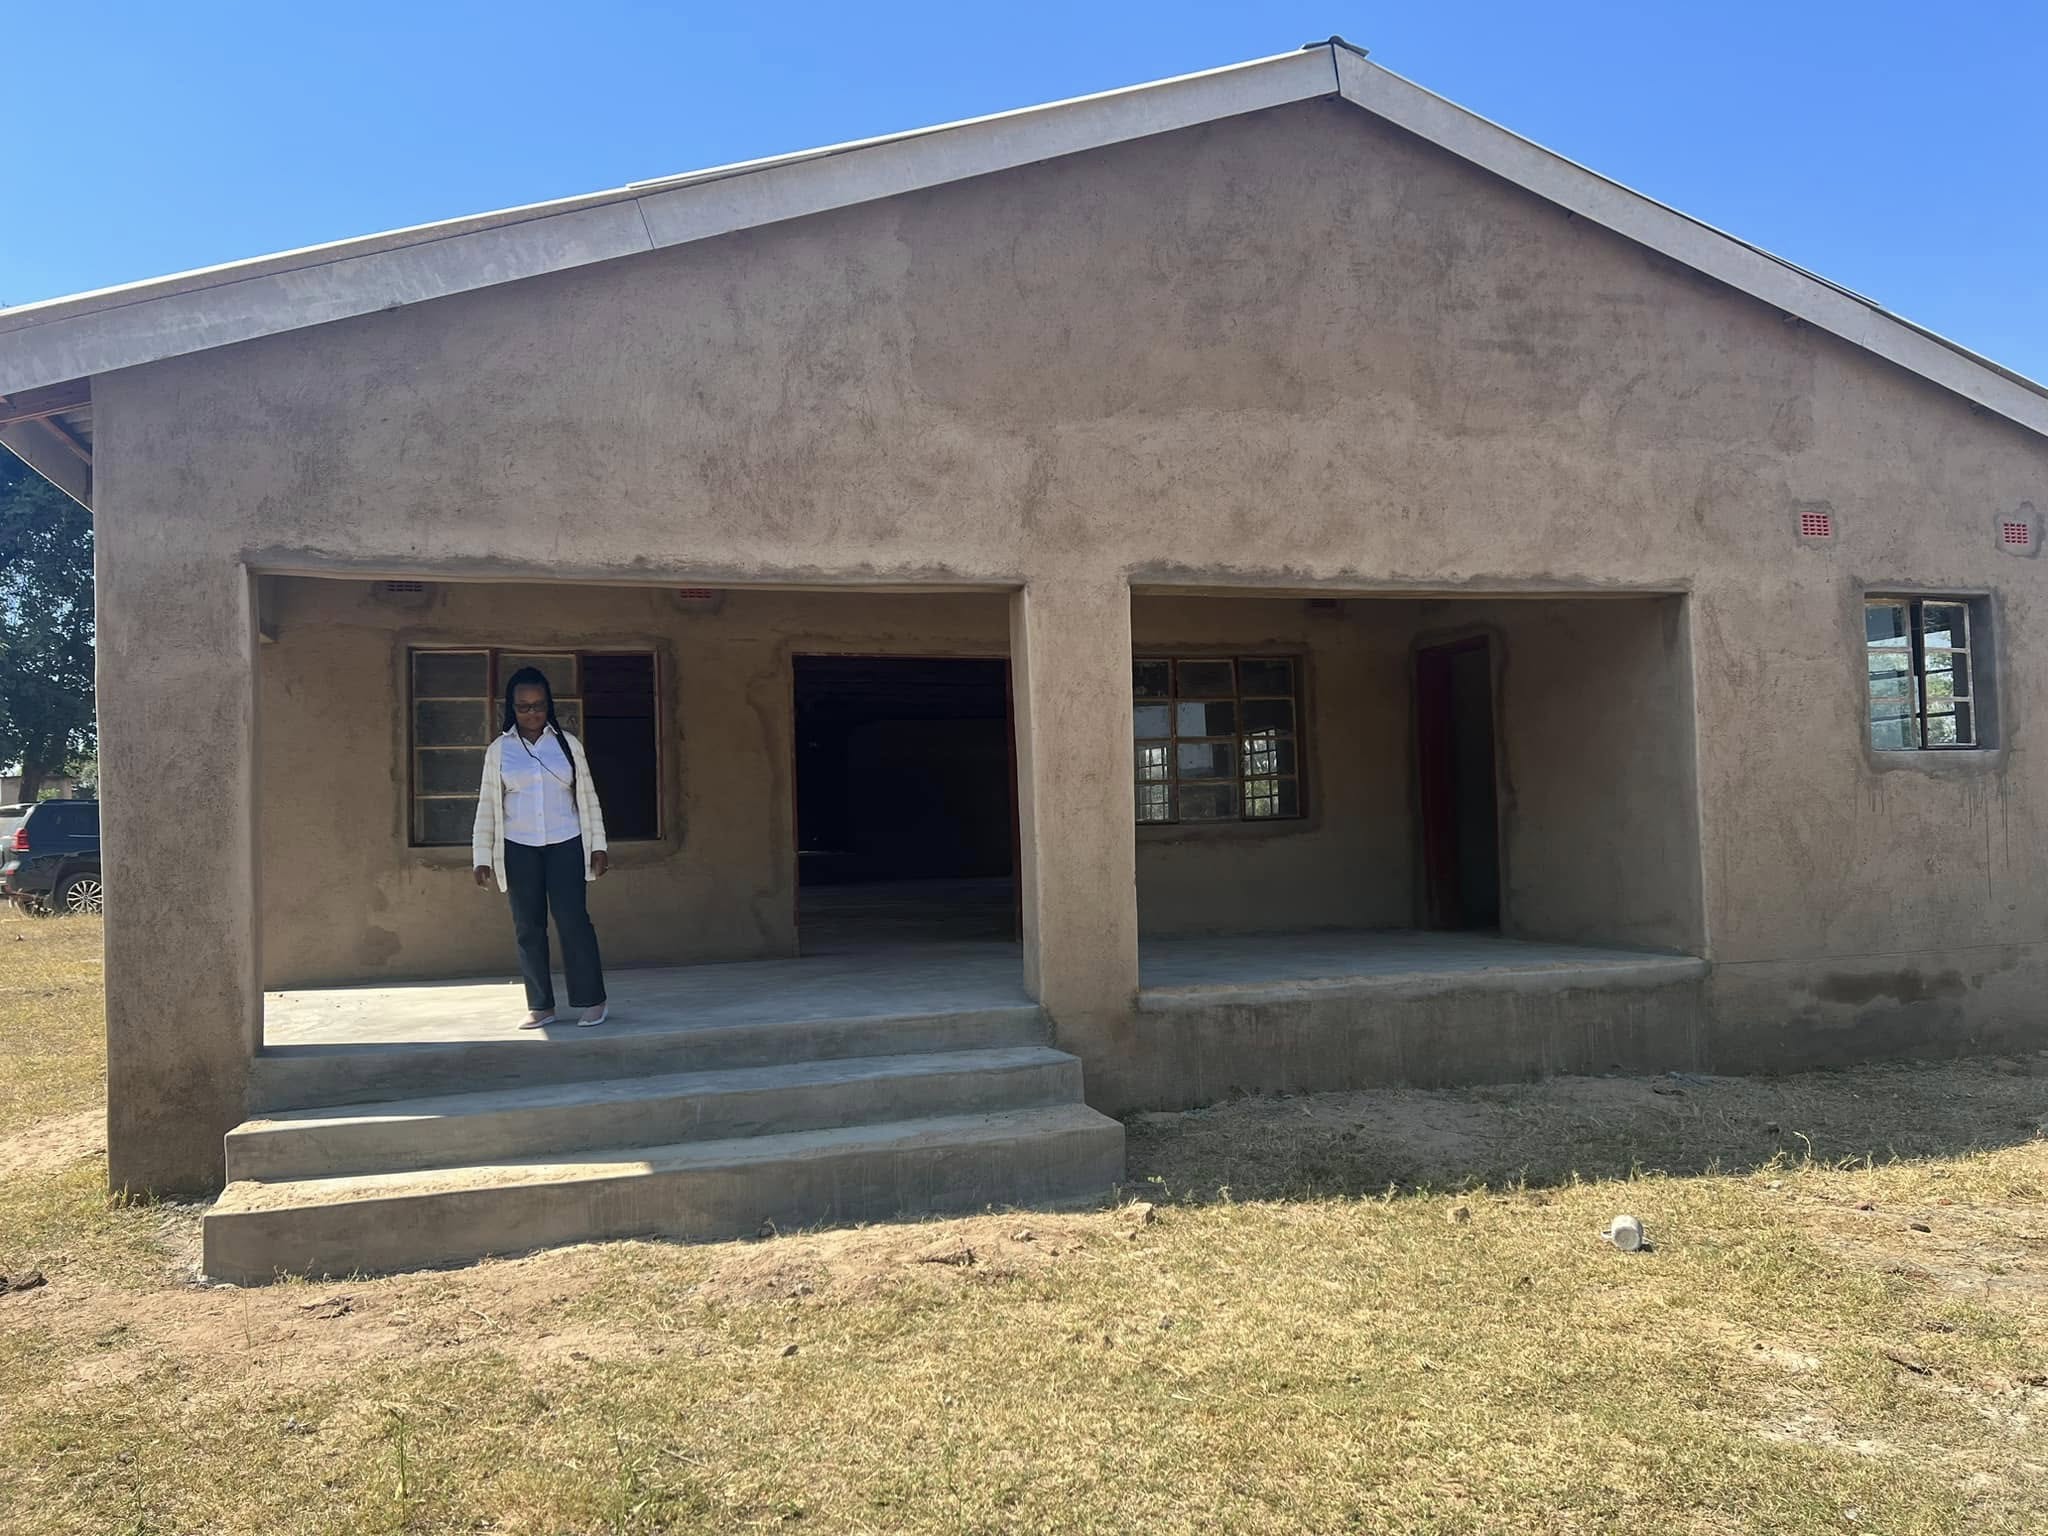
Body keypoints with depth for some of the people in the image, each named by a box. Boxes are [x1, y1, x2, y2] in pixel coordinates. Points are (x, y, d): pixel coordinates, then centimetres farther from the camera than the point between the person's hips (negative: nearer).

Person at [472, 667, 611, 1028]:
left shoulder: (567, 743, 4)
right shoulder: (498, 750, 4)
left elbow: (587, 796, 7)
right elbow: (487, 806, 5)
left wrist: (598, 845, 3)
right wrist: (481, 857, 1)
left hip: (565, 845, -1)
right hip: (519, 849, 1)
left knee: (572, 920, -6)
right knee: (528, 927, 4)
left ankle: (590, 1001, 2)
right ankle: (540, 1006, 11)